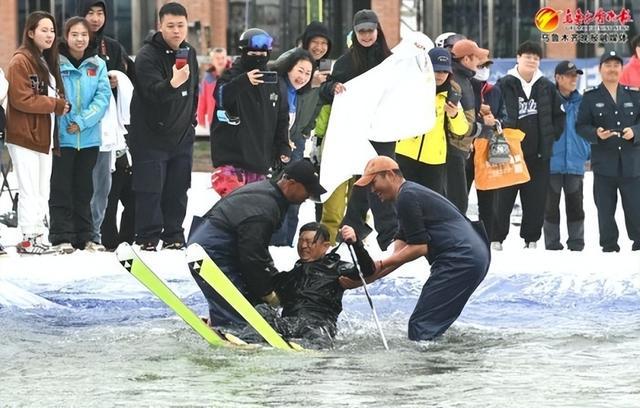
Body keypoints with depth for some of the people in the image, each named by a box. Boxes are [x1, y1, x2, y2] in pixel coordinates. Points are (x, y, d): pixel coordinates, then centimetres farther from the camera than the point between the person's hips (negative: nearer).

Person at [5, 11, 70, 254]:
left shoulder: (47, 61, 18)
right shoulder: (21, 61, -10)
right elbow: (21, 99, -18)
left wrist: (60, 105, 1)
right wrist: (56, 105, -15)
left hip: (44, 136, 9)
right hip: (24, 136, -9)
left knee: (42, 193, 10)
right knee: (30, 191, -7)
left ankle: (37, 236, 14)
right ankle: (28, 240, -4)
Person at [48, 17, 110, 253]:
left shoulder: (97, 65, 5)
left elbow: (103, 98, -3)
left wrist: (82, 122, -14)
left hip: (89, 137, 3)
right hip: (62, 137, -3)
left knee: (84, 189, 11)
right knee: (62, 189, -1)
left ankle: (84, 237, 18)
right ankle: (61, 238, 2)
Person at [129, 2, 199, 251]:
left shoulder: (189, 53, 8)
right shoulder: (147, 56, -15)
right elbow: (154, 92, -30)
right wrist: (173, 83, -49)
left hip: (181, 137, 6)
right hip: (151, 137, -6)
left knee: (177, 191, 10)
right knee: (150, 191, -5)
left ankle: (174, 237, 18)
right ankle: (147, 239, 1)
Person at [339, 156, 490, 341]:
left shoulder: (407, 196, -7)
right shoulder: (413, 193, 25)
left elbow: (419, 248, -11)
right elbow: (399, 255, 18)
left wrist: (380, 265, -4)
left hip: (459, 261, -11)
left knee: (421, 327, -13)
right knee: (433, 325, 15)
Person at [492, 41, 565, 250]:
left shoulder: (546, 87, 9)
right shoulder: (504, 85, -2)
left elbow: (559, 113, 18)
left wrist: (552, 135, 9)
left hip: (538, 154, 3)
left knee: (536, 201, 4)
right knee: (503, 199, -3)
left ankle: (531, 239, 13)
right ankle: (496, 238, 3)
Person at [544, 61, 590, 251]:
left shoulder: (581, 102, 7)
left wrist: (587, 152, 4)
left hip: (575, 162, 2)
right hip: (553, 162, -2)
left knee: (575, 204, 6)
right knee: (551, 205, 5)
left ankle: (576, 241, 12)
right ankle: (552, 242, 11)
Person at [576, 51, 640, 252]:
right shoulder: (590, 97, 5)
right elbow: (581, 126, 1)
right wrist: (596, 134, -17)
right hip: (604, 163, -1)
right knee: (606, 210, 3)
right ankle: (609, 247, 12)